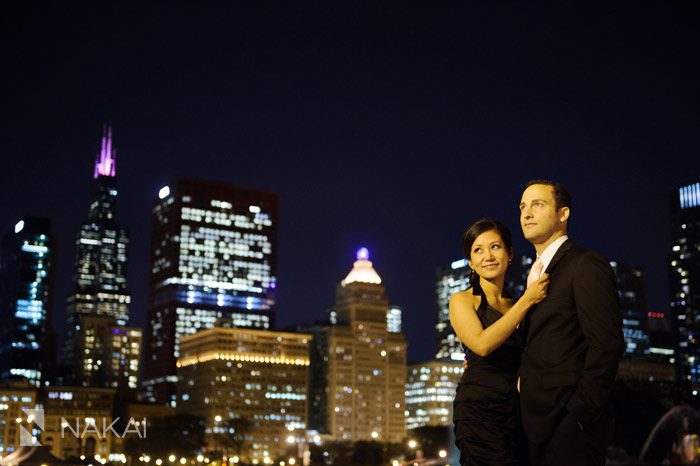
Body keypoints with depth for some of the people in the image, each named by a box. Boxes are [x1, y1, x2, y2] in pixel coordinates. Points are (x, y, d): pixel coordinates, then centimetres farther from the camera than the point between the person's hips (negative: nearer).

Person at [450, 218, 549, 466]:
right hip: (479, 408, -5)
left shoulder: (515, 305, 17)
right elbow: (482, 344, -14)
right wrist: (526, 301, -10)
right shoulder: (462, 300, 4)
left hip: (517, 410, 5)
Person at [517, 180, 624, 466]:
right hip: (538, 424, 8)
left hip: (568, 423, -8)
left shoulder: (586, 265, -9)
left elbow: (607, 343, -17)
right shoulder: (537, 273, 19)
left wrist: (579, 414, -20)